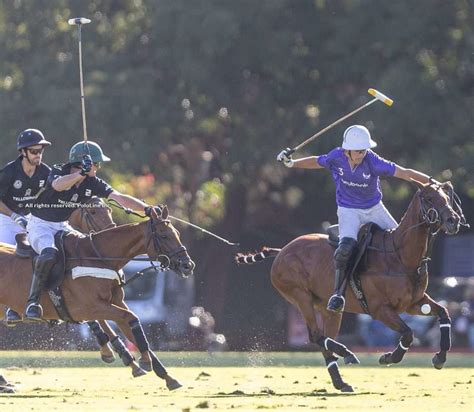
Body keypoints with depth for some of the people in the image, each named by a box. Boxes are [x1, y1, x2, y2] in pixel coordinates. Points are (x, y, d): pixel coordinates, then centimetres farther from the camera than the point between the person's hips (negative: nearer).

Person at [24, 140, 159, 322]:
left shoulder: (92, 183, -2)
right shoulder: (57, 172, -19)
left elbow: (119, 197, -10)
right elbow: (58, 185, -44)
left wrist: (146, 208, -22)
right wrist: (82, 173, -57)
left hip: (63, 227, 7)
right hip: (40, 225, -7)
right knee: (49, 253, -36)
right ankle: (32, 302, -27)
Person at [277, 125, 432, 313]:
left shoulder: (373, 162, -22)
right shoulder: (336, 158, -15)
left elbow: (405, 173, -21)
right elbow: (317, 162, 8)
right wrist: (291, 163, 1)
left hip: (375, 209, 2)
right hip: (349, 211, -2)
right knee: (346, 246, -30)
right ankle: (338, 294, -21)